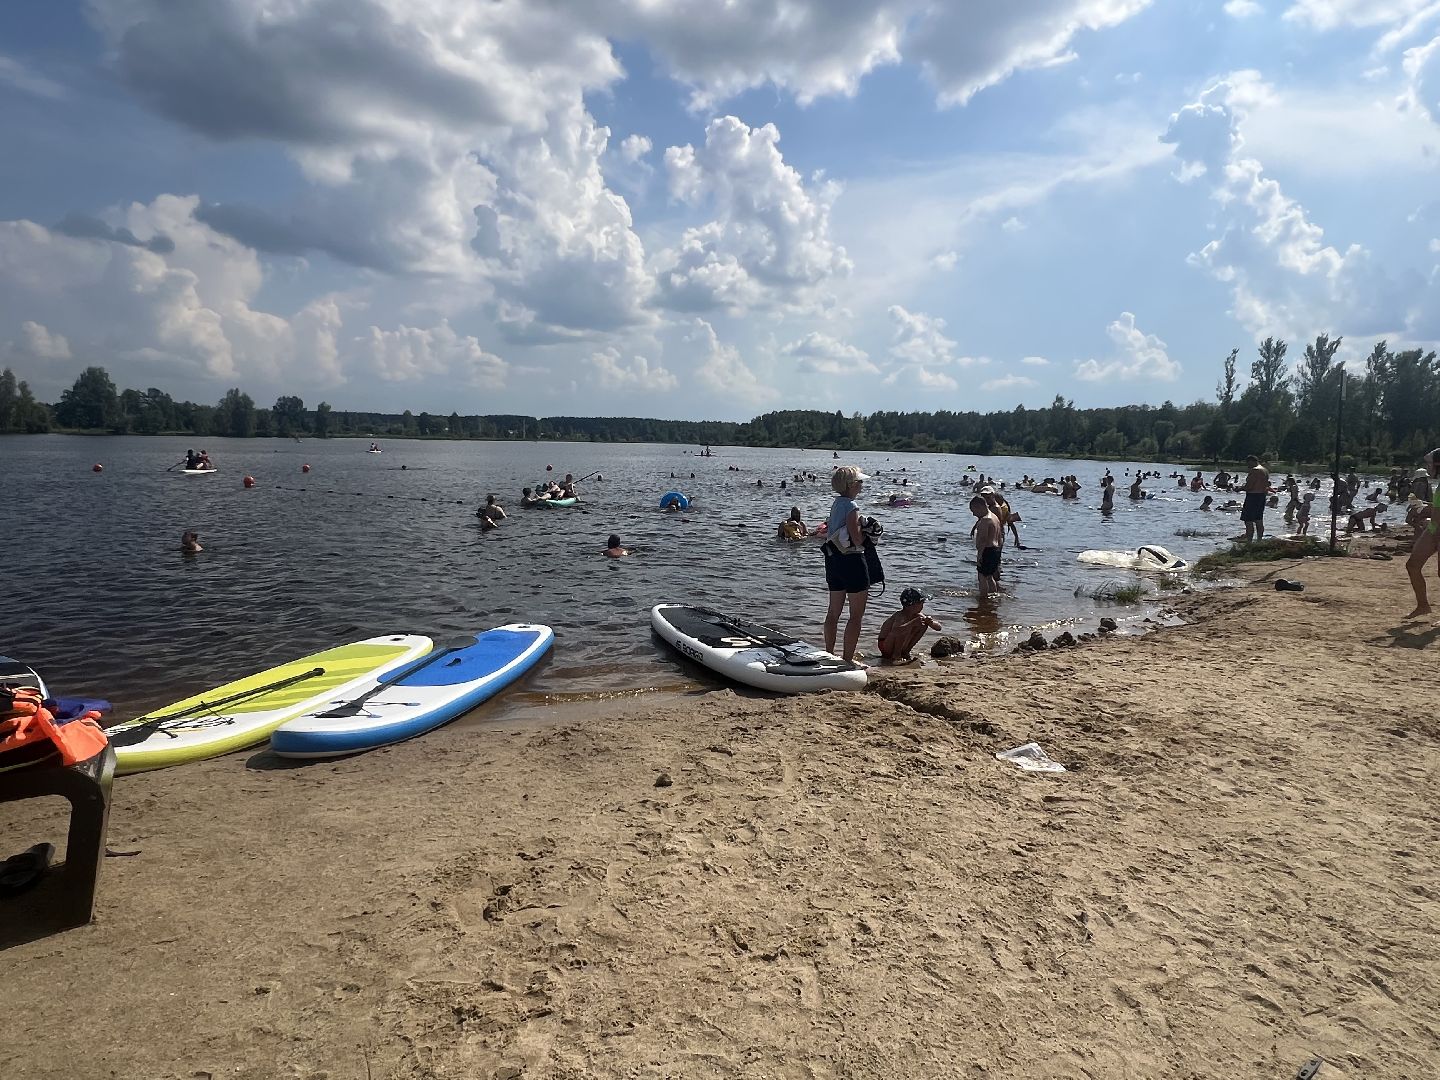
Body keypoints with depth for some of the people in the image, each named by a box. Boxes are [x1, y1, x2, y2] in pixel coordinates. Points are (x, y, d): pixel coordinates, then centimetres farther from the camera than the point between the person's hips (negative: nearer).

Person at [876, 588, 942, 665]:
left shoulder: (917, 616, -5)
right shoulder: (900, 616, -27)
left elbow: (938, 627, -3)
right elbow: (895, 631, -48)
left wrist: (931, 622, -26)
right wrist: (913, 623, -52)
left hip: (900, 645, 8)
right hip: (885, 646, -8)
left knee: (924, 625, -3)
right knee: (908, 627, -31)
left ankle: (904, 653, 6)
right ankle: (896, 656, -16)